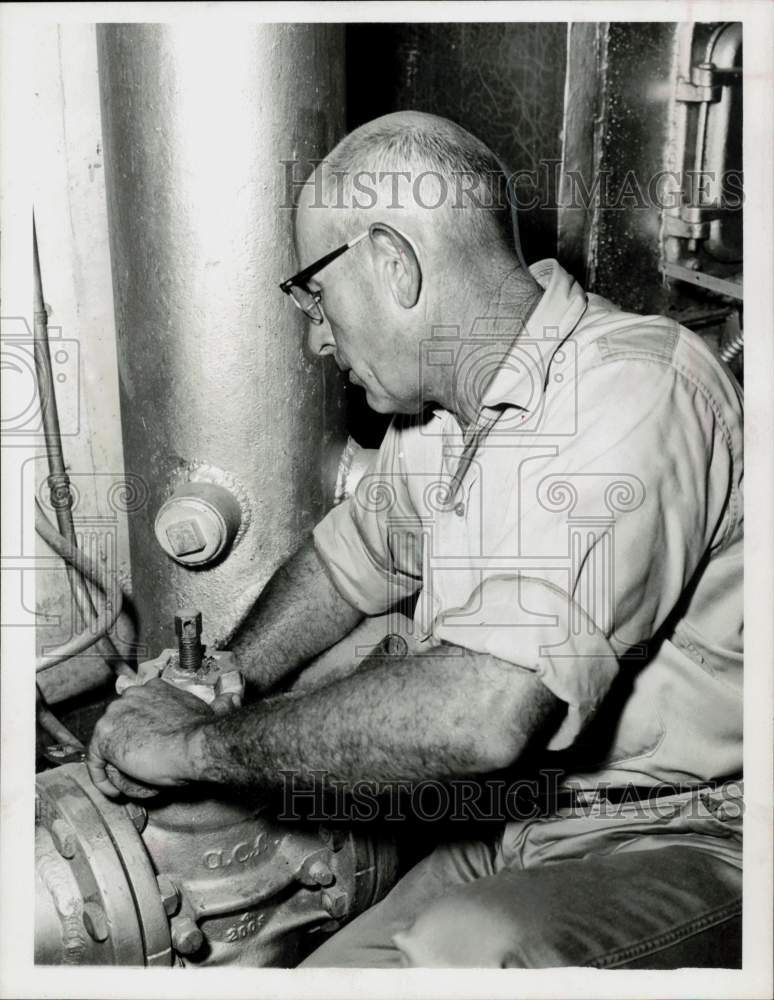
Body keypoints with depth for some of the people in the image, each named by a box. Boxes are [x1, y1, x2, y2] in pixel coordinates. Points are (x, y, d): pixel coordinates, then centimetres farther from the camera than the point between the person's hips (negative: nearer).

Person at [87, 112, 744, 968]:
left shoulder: (631, 393, -23)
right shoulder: (438, 410, 6)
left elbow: (483, 714, -32)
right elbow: (345, 564, 21)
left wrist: (204, 743, -20)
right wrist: (203, 695, 9)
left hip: (686, 844, -7)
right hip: (512, 837, 7)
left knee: (460, 952, -33)